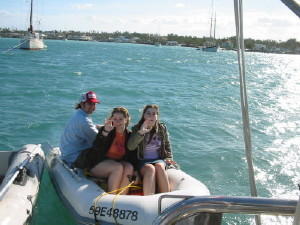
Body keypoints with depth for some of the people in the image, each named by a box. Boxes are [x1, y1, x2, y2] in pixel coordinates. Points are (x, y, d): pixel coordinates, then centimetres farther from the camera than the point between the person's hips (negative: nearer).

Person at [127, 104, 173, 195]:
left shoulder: (162, 128, 9)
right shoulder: (137, 129, 0)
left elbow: (167, 145, 23)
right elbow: (130, 147, -16)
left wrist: (169, 159, 9)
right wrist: (140, 133, -29)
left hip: (159, 159, 2)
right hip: (142, 161, -2)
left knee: (159, 166, -32)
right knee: (150, 168, -35)